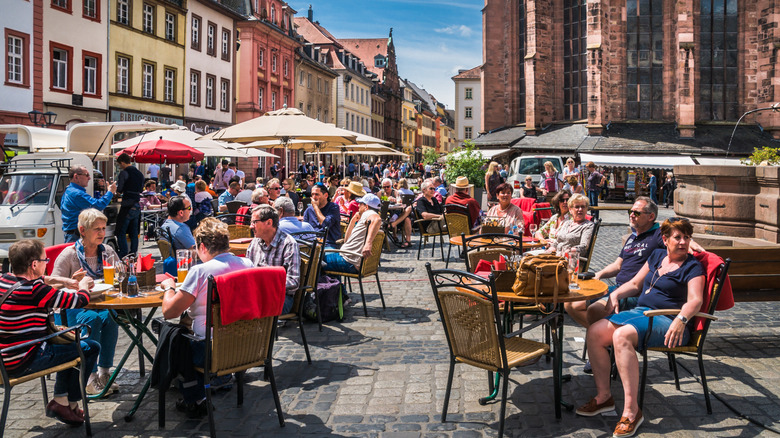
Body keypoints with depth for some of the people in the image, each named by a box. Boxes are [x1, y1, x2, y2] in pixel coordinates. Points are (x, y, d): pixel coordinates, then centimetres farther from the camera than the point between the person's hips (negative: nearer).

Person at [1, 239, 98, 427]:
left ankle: (60, 398, 26)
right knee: (91, 347, 0)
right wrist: (83, 286, 7)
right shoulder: (35, 290, -23)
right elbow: (79, 301, -14)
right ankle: (69, 402, 12)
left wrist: (63, 281, 21)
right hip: (21, 364, -9)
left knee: (70, 343, 28)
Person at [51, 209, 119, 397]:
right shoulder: (69, 254, -5)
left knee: (110, 316, -31)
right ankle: (90, 377, -29)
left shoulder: (107, 252, 8)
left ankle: (104, 372, -23)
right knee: (92, 318, -35)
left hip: (100, 304, 3)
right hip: (72, 307, -3)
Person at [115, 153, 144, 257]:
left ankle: (124, 255, -7)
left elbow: (119, 189, -10)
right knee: (134, 233, 12)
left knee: (121, 232, -1)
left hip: (127, 206, -7)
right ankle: (133, 254, 16)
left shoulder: (124, 173, -8)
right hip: (137, 205, 7)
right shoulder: (139, 173, 13)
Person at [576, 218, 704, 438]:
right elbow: (635, 284, 25)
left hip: (666, 321, -7)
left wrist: (681, 320, -36)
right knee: (594, 332, -14)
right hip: (639, 312, 7)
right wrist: (615, 294, 6)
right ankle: (603, 396, -4)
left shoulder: (692, 267, -1)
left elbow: (695, 300, -16)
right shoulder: (656, 256, 18)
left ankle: (632, 410, -33)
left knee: (622, 336, -35)